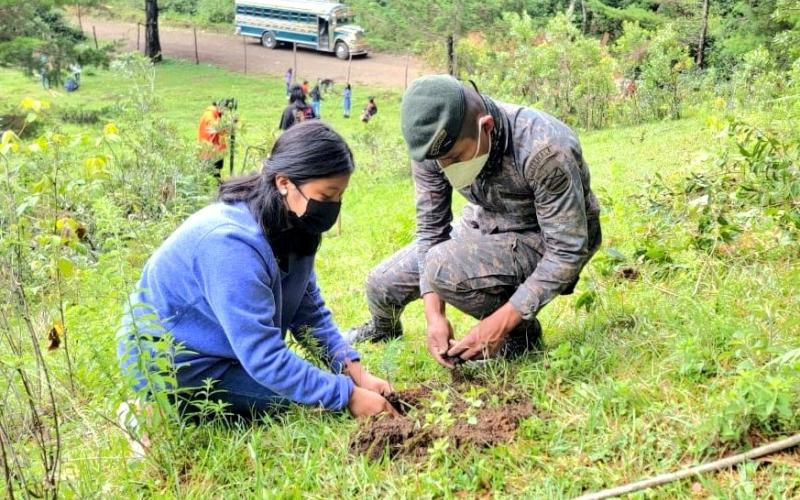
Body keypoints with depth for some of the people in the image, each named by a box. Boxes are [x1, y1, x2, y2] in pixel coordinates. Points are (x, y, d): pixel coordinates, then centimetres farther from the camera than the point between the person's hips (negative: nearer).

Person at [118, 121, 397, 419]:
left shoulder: (291, 226, -7)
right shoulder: (231, 243, -34)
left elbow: (311, 311, -1)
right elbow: (264, 358, -33)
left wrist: (356, 372, -13)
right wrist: (348, 395, -29)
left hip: (215, 346, 9)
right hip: (165, 363, -9)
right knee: (290, 395, -16)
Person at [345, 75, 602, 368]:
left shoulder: (543, 150, -36)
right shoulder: (433, 144, -19)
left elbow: (568, 251, -30)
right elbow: (431, 227, -10)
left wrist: (500, 323, -32)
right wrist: (434, 315, -21)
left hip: (546, 239, -6)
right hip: (486, 224, 6)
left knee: (443, 267, -32)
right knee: (383, 283, 1)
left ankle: (520, 333, -4)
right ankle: (382, 331, 39)